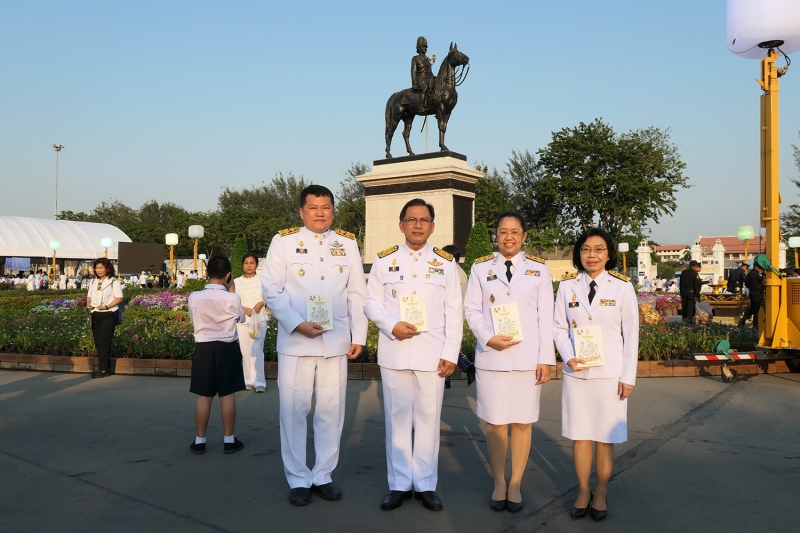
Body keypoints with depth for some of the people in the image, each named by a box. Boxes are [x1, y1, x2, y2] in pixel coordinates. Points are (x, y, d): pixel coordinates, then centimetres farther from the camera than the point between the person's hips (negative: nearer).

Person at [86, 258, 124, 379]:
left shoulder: (114, 282, -4)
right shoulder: (93, 282, 16)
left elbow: (119, 298, -11)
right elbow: (89, 296, 21)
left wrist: (106, 306, -22)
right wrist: (88, 304, -1)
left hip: (108, 315, -7)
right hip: (95, 315, 7)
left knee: (104, 342, -9)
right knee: (97, 342, 8)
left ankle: (103, 370, -4)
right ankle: (107, 367, 18)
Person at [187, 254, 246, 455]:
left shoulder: (194, 297, -8)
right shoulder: (233, 298, -12)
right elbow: (241, 318, 8)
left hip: (203, 348, 1)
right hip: (227, 349, -1)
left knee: (203, 396, 7)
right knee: (228, 395, 6)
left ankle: (199, 441, 14)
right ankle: (229, 440, 12)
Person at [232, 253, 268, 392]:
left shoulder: (262, 281, 5)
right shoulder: (236, 282, 8)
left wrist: (262, 303, -13)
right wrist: (244, 309, -10)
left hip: (259, 319, -2)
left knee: (256, 349, -12)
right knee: (245, 350, 3)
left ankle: (259, 382, -12)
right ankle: (249, 381, 10)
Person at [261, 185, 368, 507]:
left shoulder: (347, 244, 10)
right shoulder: (284, 242, 2)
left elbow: (357, 294, 9)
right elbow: (271, 291, -4)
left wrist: (358, 336, 4)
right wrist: (298, 324, -15)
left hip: (336, 342, 2)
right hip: (295, 342, -2)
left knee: (331, 411, 8)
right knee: (294, 411, 3)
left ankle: (323, 475, 22)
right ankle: (298, 479, 17)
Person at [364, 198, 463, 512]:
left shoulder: (446, 263, 6)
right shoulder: (384, 260, 6)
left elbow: (454, 312, 4)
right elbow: (371, 303, 6)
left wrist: (450, 354, -3)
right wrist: (392, 325, -13)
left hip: (432, 354, 0)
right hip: (394, 353, 0)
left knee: (428, 419, 5)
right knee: (397, 419, 6)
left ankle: (425, 484, 18)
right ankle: (399, 484, 18)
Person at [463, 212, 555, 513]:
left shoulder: (538, 269, 6)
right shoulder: (481, 267, 5)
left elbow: (546, 316, 3)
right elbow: (471, 309, 2)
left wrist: (546, 358, -3)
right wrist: (488, 338, -14)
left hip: (527, 358, 0)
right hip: (491, 358, 0)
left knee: (522, 422, 6)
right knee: (495, 422, 6)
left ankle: (515, 484, 20)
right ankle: (499, 482, 20)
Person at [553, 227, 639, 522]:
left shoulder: (622, 287, -5)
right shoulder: (567, 286, 0)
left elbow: (631, 334, -2)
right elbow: (559, 328, 4)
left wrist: (628, 376, -4)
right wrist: (568, 357, -13)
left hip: (610, 374, -1)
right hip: (576, 372, 2)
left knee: (606, 436, 7)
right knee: (580, 434, 9)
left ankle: (601, 493, 24)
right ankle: (583, 491, 24)